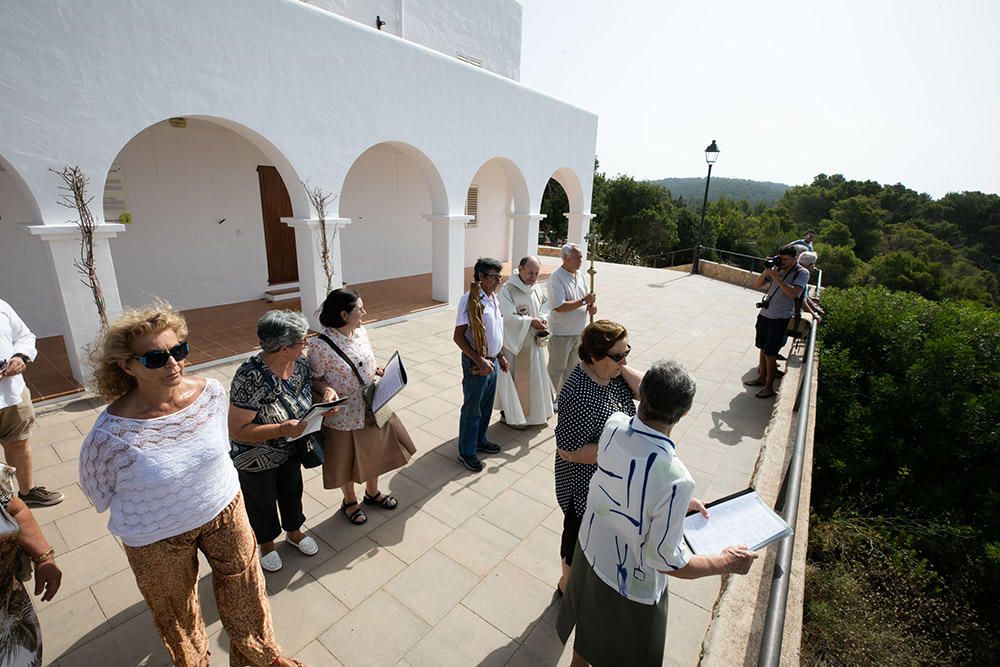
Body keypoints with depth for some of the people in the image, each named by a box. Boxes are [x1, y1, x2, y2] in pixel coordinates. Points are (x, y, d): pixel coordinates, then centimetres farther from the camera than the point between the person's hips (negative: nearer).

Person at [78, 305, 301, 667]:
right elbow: (98, 492, -7)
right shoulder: (111, 434, -29)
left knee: (245, 588, 21)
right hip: (158, 539, -2)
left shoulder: (212, 392, -18)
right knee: (177, 611, 25)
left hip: (225, 511, 3)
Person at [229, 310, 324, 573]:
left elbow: (311, 382, 5)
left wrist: (327, 391, -17)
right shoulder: (251, 377, -36)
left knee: (292, 491, 26)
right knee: (262, 502, 21)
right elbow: (237, 430, -31)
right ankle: (266, 543, 49)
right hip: (256, 459, -5)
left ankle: (294, 532, 54)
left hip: (289, 450, 6)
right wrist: (283, 429, -40)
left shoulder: (299, 363, -16)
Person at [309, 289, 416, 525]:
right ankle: (350, 501, 46)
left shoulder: (361, 332, -6)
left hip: (370, 409, 6)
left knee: (374, 452, 23)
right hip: (343, 416, -6)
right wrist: (327, 390, -32)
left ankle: (372, 493, 51)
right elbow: (315, 379, -13)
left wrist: (381, 371, -9)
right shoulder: (321, 345, -24)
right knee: (346, 460, 17)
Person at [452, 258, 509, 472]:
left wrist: (500, 356, 18)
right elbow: (458, 336, -21)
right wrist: (480, 361, -22)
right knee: (472, 409, 6)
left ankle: (480, 440, 41)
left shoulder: (493, 298, 6)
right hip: (476, 364, -8)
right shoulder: (470, 299, -20)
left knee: (486, 406, 21)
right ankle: (466, 452, 23)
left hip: (492, 360, 8)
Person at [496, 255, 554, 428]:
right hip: (514, 342, -7)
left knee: (534, 374, 16)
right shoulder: (507, 290, -17)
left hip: (534, 341, 7)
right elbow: (508, 317, -22)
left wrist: (542, 319, -7)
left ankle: (533, 410, 34)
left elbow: (543, 307, 14)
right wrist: (531, 321, -30)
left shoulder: (536, 288, 5)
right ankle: (510, 414, 21)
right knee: (514, 377, 4)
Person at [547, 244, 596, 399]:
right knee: (556, 370, 7)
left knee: (570, 368, 22)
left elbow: (587, 297, 16)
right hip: (561, 333, -8)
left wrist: (592, 305, -7)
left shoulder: (580, 274, 5)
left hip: (578, 332, 8)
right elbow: (559, 306, -28)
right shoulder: (556, 277, -20)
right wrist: (584, 301, -24)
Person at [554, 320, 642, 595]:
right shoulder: (579, 395, -34)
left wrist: (623, 367, -22)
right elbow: (569, 450, -28)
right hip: (586, 483, -7)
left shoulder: (614, 371, -10)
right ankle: (569, 583, 47)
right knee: (580, 533, 18)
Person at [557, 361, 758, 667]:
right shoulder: (675, 480, -38)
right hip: (630, 584, -5)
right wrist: (726, 563, -8)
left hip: (589, 550, 5)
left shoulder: (613, 425, -21)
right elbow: (667, 561, -24)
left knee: (589, 626, 35)